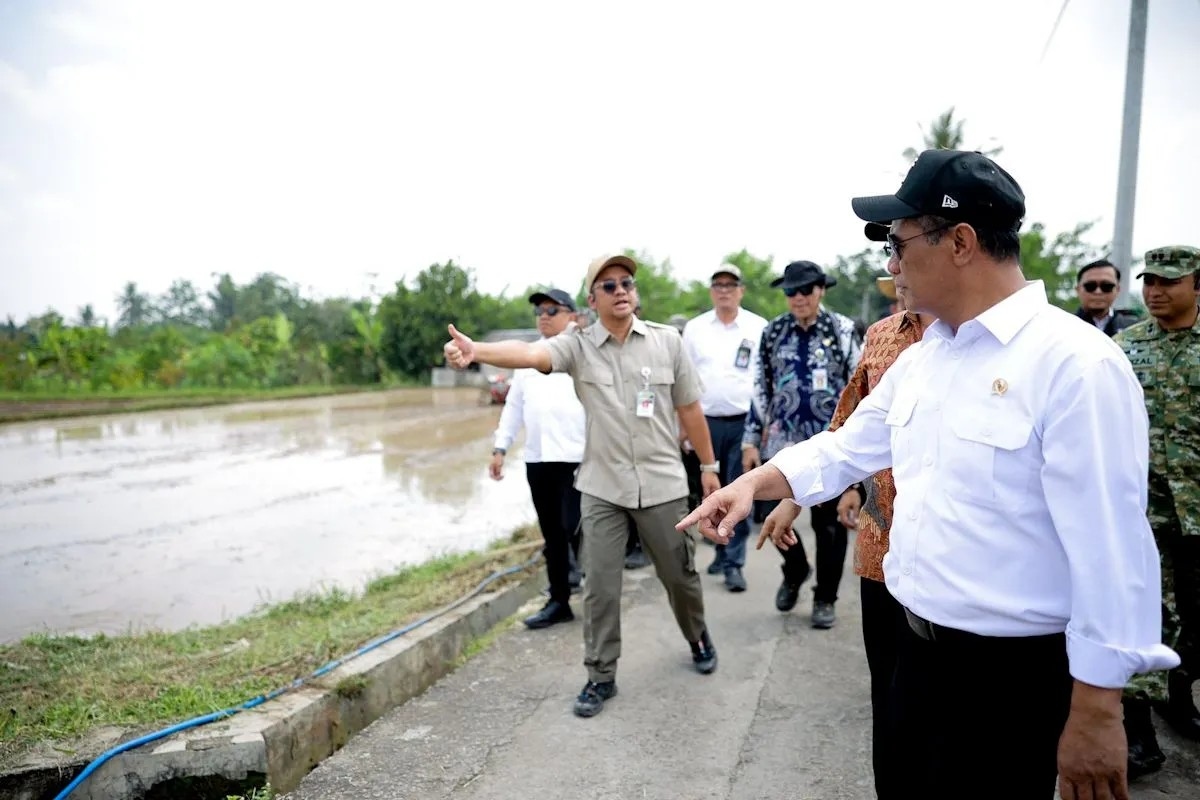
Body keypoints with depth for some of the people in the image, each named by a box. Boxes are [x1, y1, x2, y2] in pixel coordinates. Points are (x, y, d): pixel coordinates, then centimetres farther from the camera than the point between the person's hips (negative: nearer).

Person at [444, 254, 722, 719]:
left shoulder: (667, 341, -2)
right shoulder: (578, 347, -7)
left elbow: (689, 407, 5)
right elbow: (529, 354, -27)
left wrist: (708, 465, 9)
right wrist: (476, 351, -46)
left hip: (662, 483, 1)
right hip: (602, 488, -1)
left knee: (680, 575, 17)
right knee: (600, 586, 5)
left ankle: (698, 637, 46)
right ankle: (601, 676, 21)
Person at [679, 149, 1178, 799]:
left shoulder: (1075, 363, -20)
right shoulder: (920, 358, 5)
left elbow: (1110, 546, -21)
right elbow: (847, 447, 14)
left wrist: (1096, 713, -17)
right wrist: (753, 482, 0)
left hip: (1011, 673, -7)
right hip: (919, 648, 8)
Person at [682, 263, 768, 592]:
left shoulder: (758, 327, 1)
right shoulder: (694, 328, 6)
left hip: (744, 423, -2)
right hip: (706, 423, 2)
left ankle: (734, 562, 8)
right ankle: (721, 550, 29)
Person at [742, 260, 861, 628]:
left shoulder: (843, 330, -3)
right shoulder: (773, 332, 4)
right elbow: (761, 389, 6)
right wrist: (751, 440, 3)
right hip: (783, 441, 2)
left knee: (829, 523, 6)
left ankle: (825, 597, 23)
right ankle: (795, 570, 32)